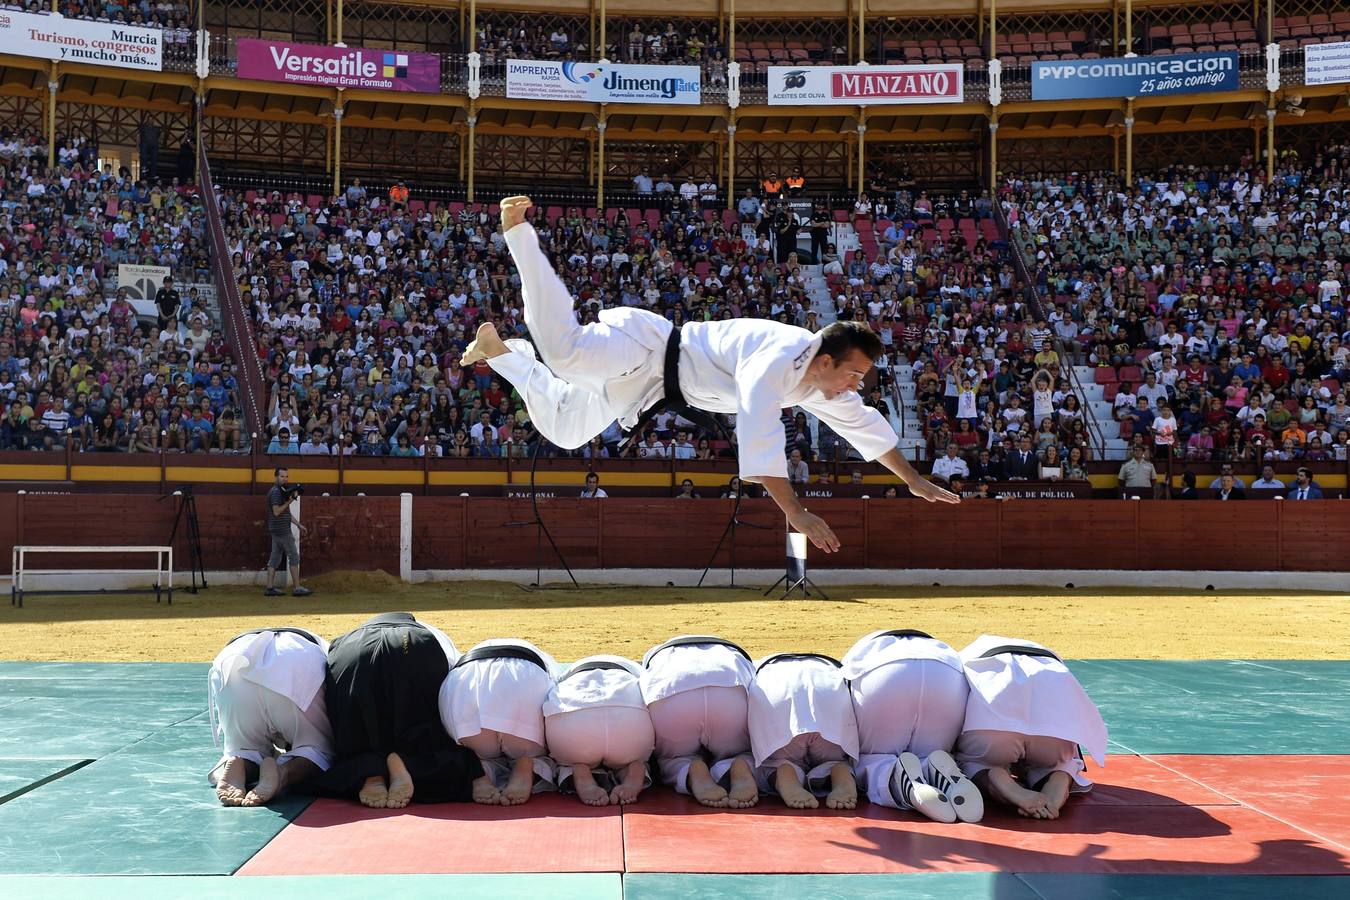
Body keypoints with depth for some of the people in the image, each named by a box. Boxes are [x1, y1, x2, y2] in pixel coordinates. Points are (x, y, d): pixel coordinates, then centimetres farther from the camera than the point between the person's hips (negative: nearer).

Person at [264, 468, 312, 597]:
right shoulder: (276, 492, -13)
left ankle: (270, 588, 6)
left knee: (275, 558, 7)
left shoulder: (282, 491, 18)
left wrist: (299, 525, 20)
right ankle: (297, 588, -7)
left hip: (277, 531, 10)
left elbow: (287, 513, 22)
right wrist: (289, 501, -21)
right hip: (281, 530, -10)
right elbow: (276, 512, -21)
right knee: (294, 556, -7)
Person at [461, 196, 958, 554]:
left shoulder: (823, 381, 1)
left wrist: (915, 480, 16)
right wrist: (795, 512, -38)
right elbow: (759, 443, -37)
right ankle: (517, 230, -11)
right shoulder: (777, 361, -28)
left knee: (563, 429, 11)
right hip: (645, 350, -9)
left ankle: (497, 348, 24)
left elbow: (864, 425, 16)